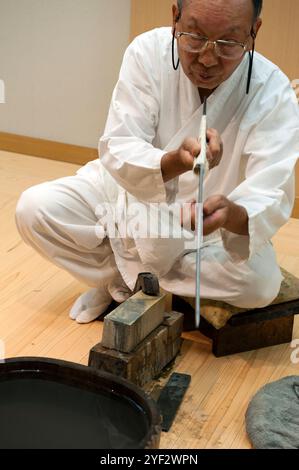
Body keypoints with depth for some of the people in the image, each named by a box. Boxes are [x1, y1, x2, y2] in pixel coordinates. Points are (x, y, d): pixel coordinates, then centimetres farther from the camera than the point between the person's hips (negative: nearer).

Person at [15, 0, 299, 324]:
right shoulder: (148, 52, -21)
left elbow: (269, 199, -30)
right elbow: (117, 151, -25)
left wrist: (231, 214, -56)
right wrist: (176, 162, -48)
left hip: (208, 224, 0)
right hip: (131, 191, 1)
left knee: (262, 281, -28)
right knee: (34, 209, -19)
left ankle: (121, 280, -9)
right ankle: (129, 278, -1)